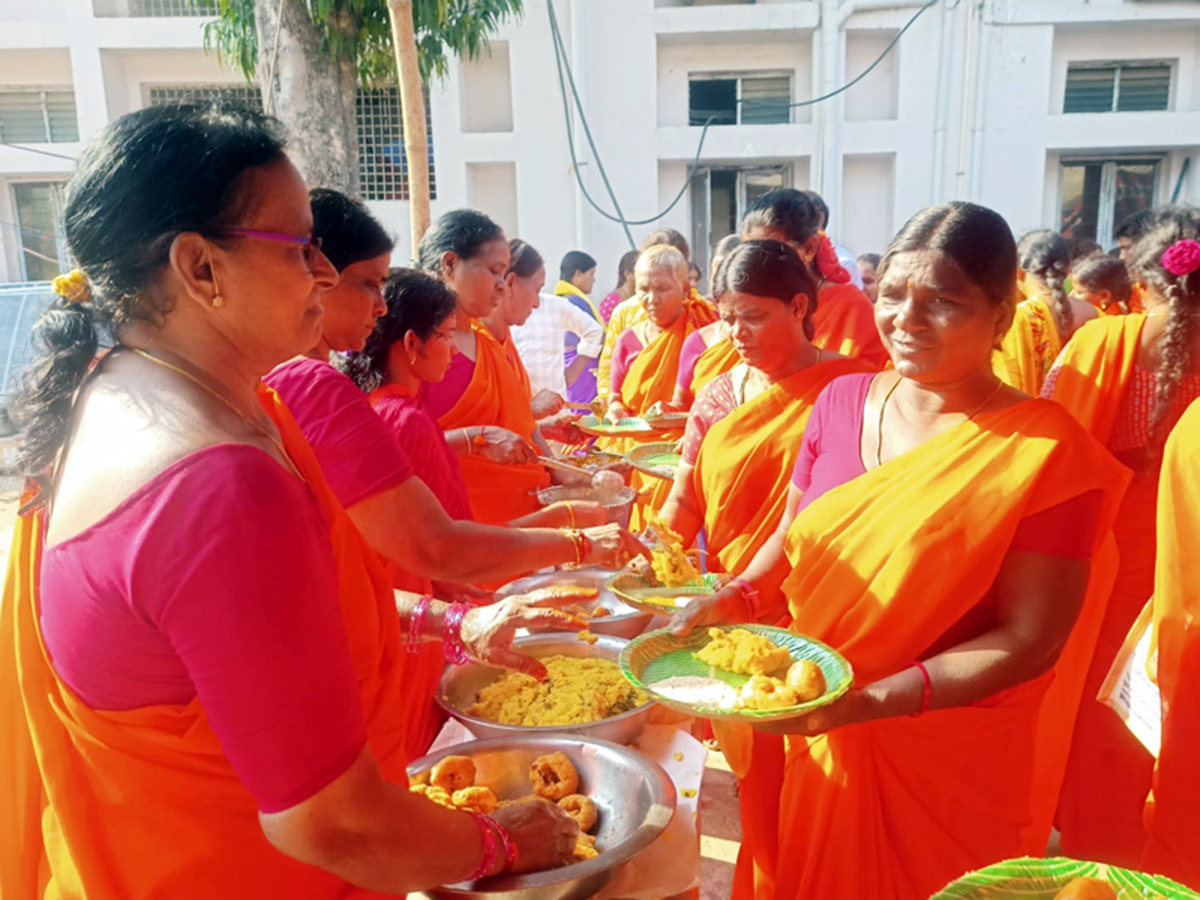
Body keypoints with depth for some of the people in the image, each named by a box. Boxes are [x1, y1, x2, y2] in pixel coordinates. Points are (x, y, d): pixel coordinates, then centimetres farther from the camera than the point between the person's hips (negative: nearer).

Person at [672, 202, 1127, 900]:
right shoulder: (843, 401, -3)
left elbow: (1029, 638, -18)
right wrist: (737, 599, -11)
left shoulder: (1046, 451, -18)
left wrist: (867, 700, -27)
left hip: (951, 771, -4)